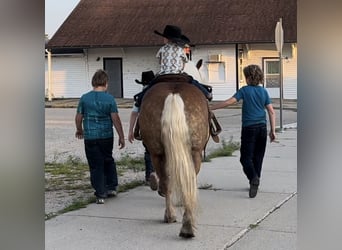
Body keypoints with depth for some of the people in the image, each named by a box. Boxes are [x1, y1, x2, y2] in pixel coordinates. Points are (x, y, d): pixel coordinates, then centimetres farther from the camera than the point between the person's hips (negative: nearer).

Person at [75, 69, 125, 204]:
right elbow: (115, 119, -7)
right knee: (108, 160, 22)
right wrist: (121, 137, -1)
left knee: (96, 166, 5)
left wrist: (79, 130, 23)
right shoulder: (109, 98, -6)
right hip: (107, 136, 0)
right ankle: (112, 187, 25)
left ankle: (100, 194, 4)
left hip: (90, 137, 0)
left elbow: (78, 118, 4)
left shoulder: (84, 98, -2)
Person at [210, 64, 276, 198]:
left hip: (249, 128, -4)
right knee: (258, 157, 13)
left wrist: (211, 107, -8)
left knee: (246, 157, -2)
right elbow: (271, 112, 2)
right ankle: (255, 182, 18)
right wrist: (273, 131, 6)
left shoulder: (245, 90, -5)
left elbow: (229, 101, -14)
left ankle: (254, 177, -26)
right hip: (262, 127, 4)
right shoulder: (264, 91, 6)